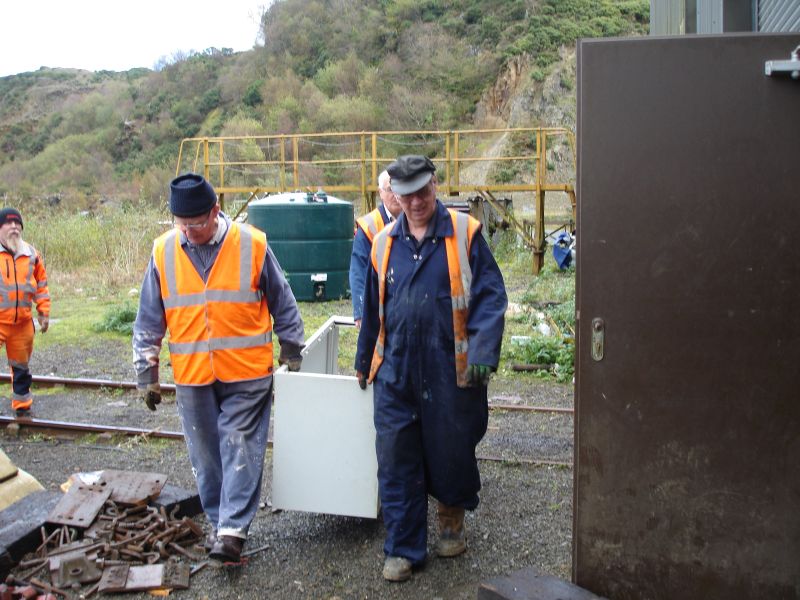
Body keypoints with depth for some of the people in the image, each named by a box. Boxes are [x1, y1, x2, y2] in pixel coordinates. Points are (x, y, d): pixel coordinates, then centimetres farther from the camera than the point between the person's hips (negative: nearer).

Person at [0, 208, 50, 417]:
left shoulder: (31, 253, 7)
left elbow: (41, 284, 13)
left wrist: (44, 312, 10)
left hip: (23, 322, 4)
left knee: (21, 367, 16)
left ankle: (22, 407, 29)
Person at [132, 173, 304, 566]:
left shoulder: (252, 245, -8)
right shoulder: (163, 252, -2)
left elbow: (283, 305, 3)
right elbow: (149, 320, 6)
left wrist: (292, 354, 8)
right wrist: (146, 373, 7)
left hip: (246, 373, -3)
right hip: (191, 376, 3)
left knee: (241, 449, -2)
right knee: (205, 454, 12)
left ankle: (232, 530, 4)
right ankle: (219, 522, 28)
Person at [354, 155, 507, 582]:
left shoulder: (464, 234, -3)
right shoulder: (384, 243, 8)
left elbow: (490, 296, -6)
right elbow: (372, 310, 17)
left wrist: (483, 352, -17)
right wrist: (364, 362, 23)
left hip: (451, 371, -2)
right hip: (396, 372, 3)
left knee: (452, 451, 12)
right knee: (396, 461, 4)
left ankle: (451, 521, 41)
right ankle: (402, 548, 19)